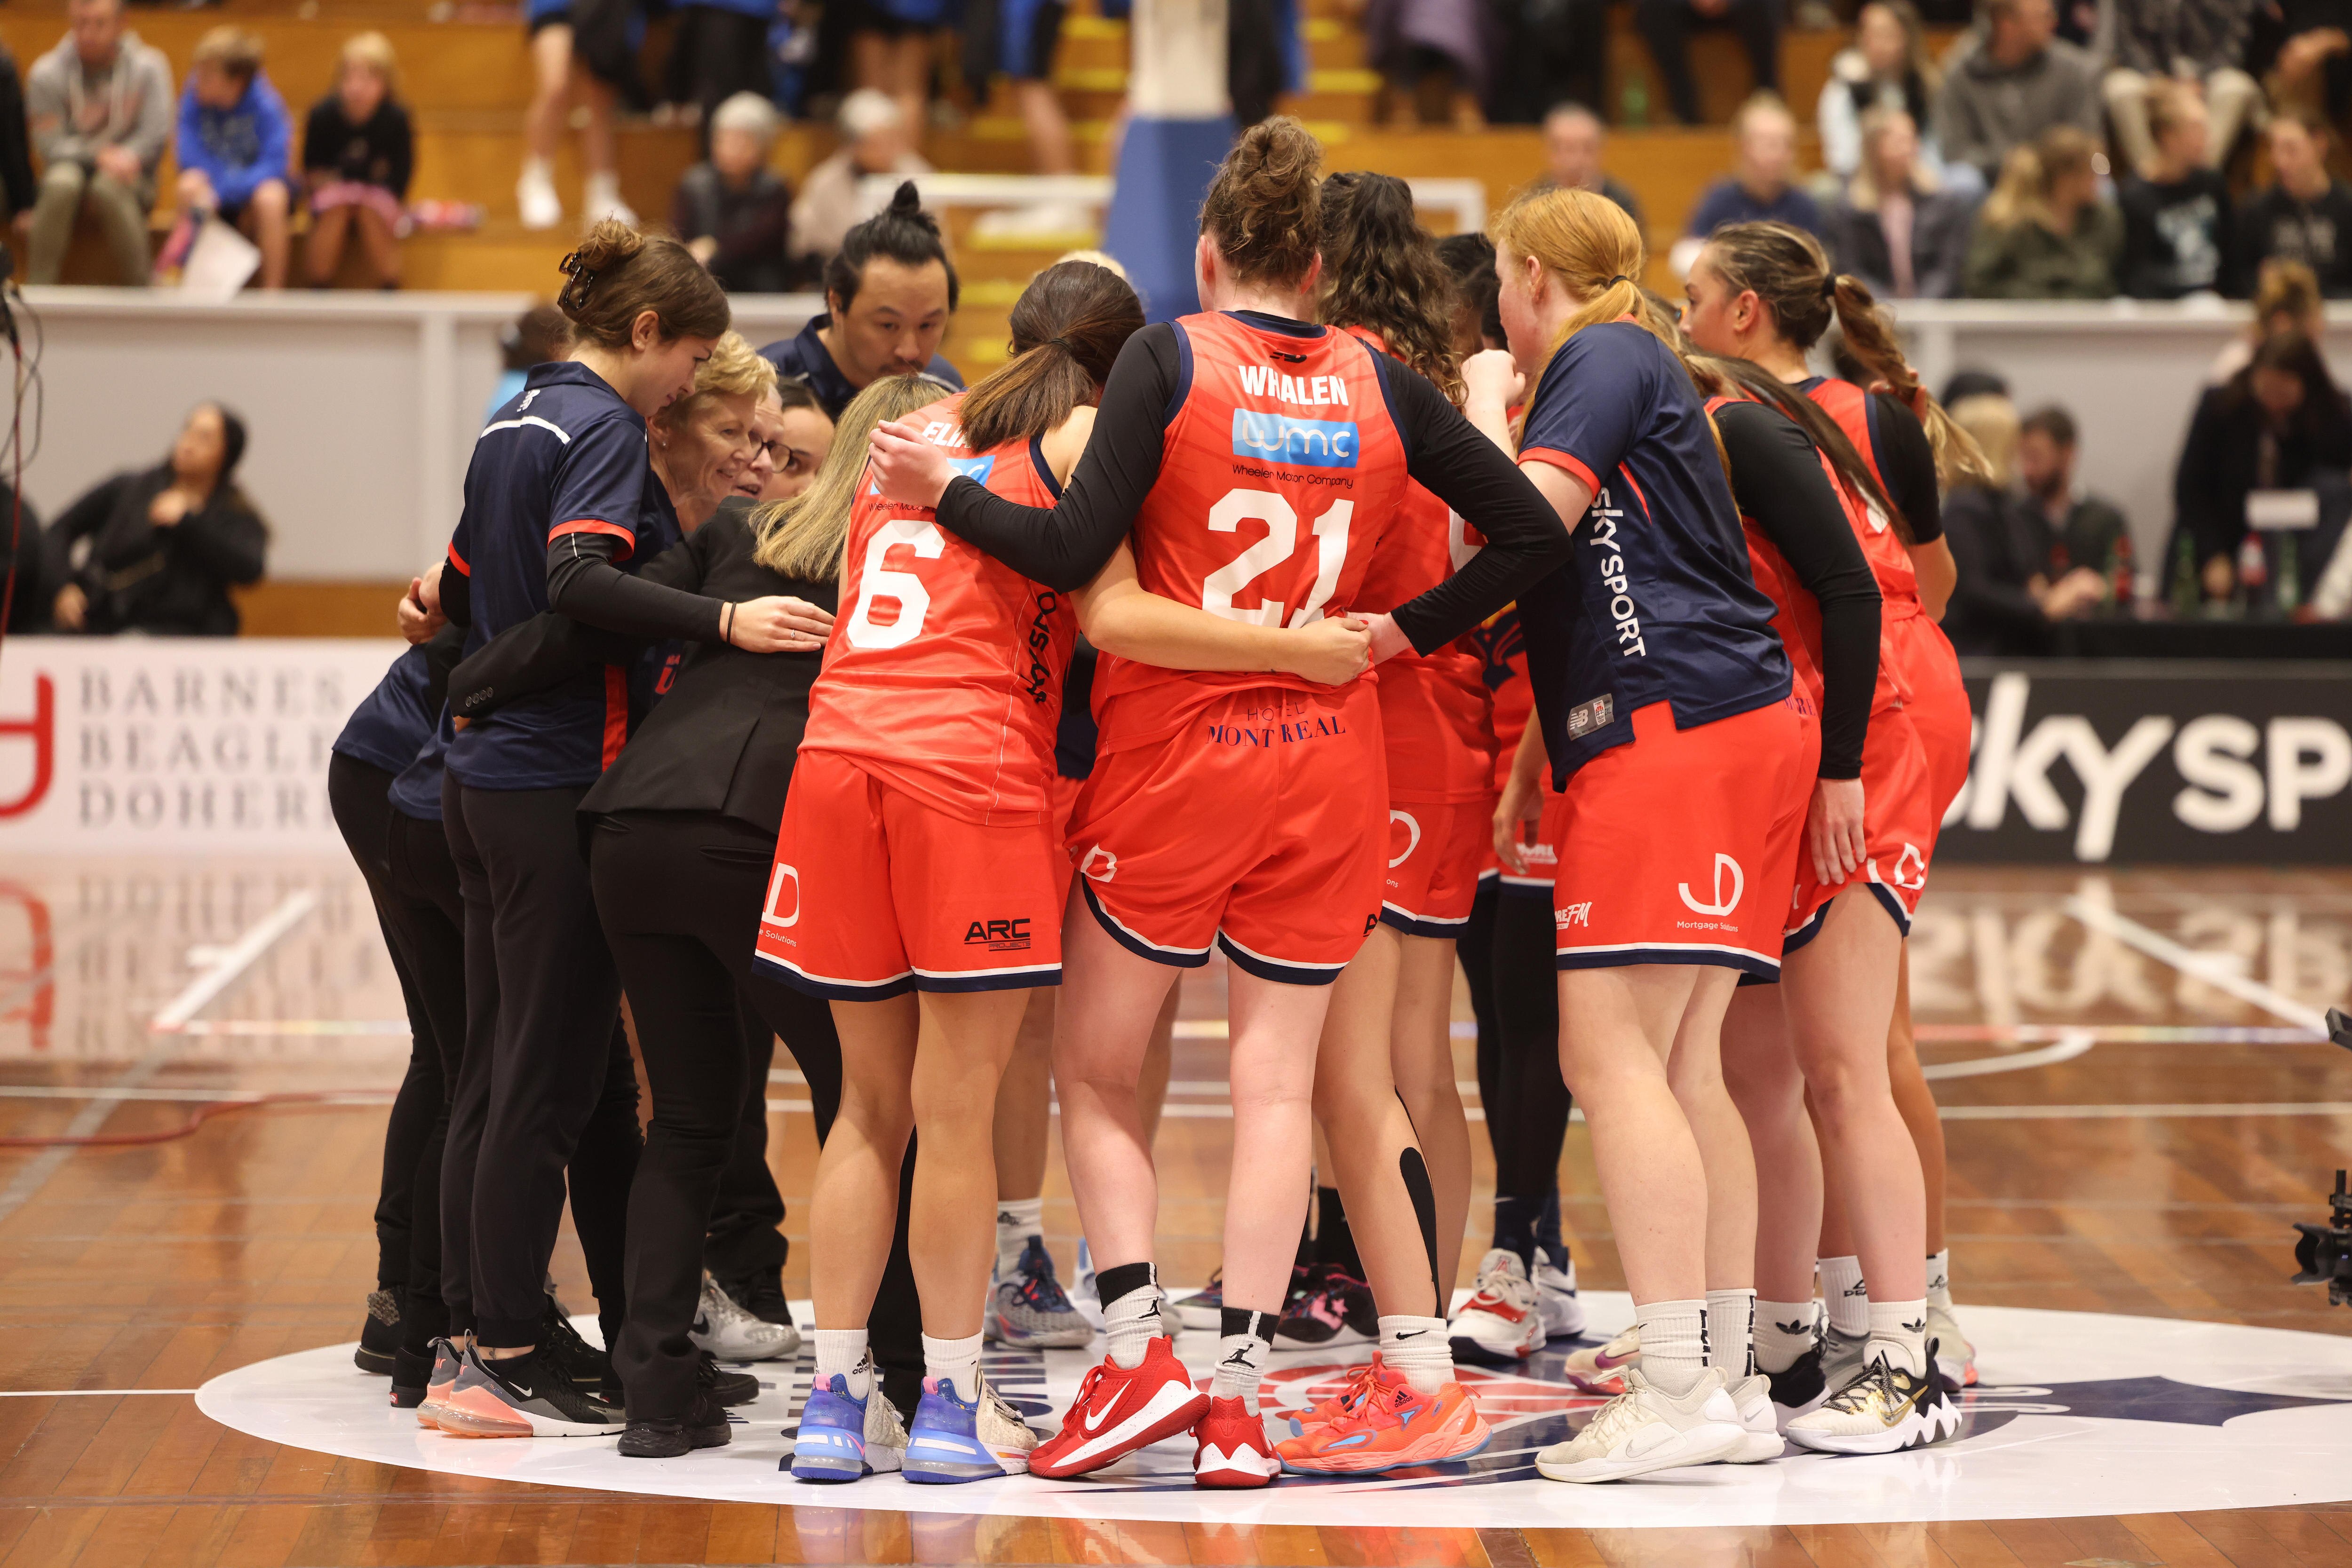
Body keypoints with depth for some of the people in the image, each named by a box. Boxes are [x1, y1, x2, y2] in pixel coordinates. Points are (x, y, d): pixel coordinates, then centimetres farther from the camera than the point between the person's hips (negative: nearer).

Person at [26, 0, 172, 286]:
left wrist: (128, 158, -26)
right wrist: (99, 156, -25)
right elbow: (49, 144, -8)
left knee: (109, 189, -37)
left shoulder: (148, 67, -1)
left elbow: (156, 134, -7)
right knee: (61, 184, -36)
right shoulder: (46, 73, -2)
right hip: (71, 167, 1)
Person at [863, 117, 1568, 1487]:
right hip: (1330, 765, 3)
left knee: (1097, 1071, 11)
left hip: (1176, 757, -3)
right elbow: (1532, 533, 4)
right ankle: (1238, 1398, 2)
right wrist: (1405, 631, 10)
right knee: (1277, 1082, 5)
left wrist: (948, 491, -1)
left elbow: (1076, 553, -13)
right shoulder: (1380, 385, 4)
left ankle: (1143, 1355, -1)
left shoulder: (1169, 358, -5)